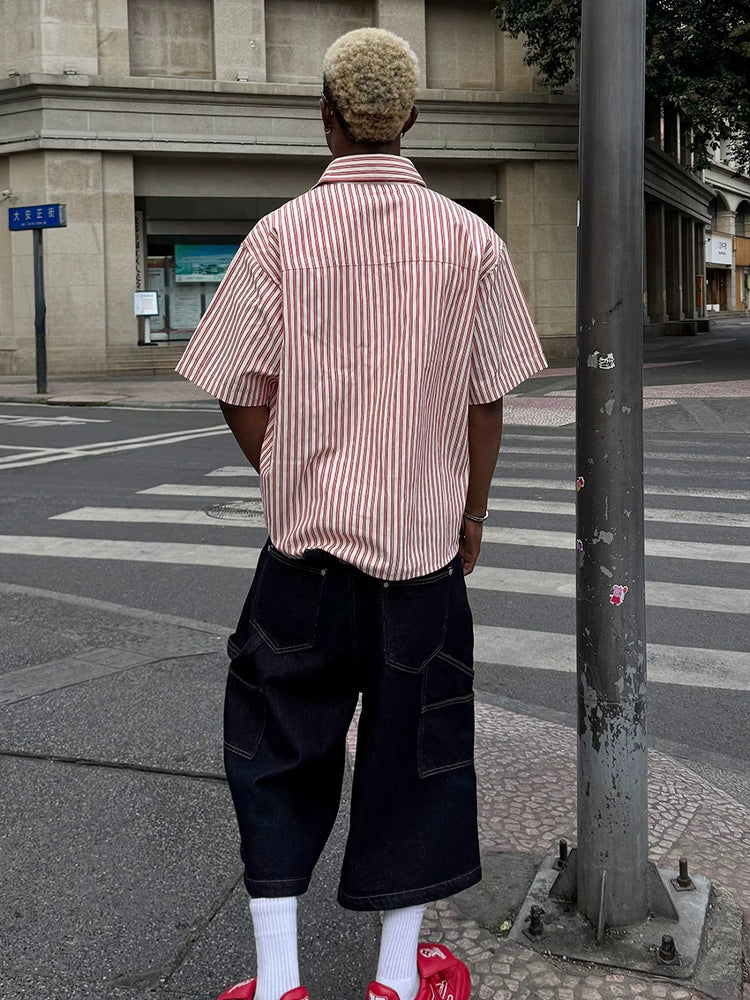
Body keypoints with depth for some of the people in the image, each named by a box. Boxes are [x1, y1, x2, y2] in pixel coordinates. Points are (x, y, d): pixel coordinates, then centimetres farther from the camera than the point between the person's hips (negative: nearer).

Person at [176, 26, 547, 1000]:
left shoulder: (281, 235, -5)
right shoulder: (470, 239, -3)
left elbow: (241, 397, -3)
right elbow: (487, 401, 0)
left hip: (305, 540, 0)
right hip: (425, 538, 1)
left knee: (278, 747, 14)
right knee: (416, 748, 13)